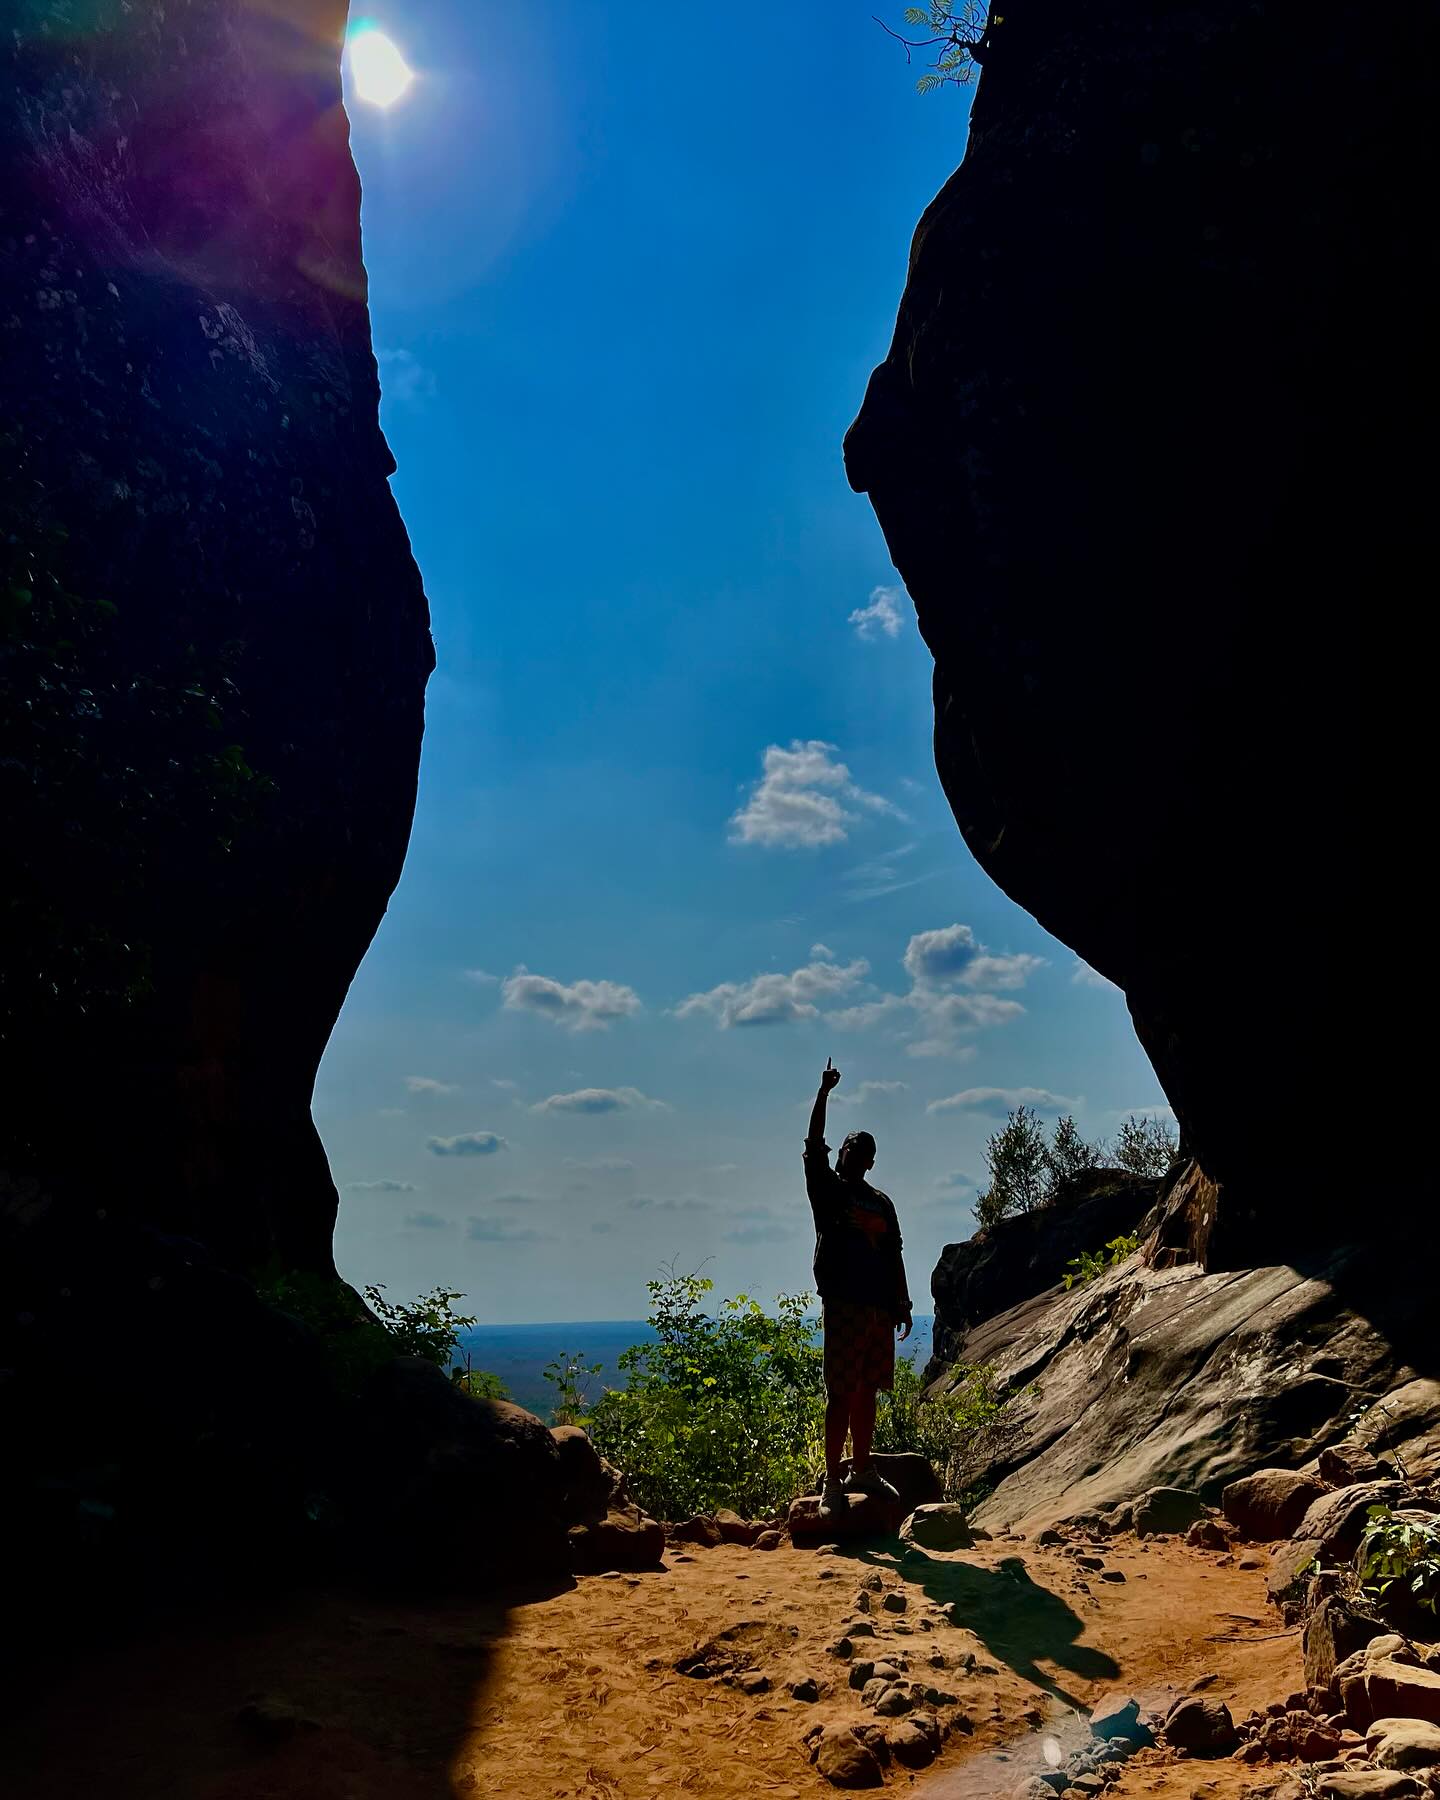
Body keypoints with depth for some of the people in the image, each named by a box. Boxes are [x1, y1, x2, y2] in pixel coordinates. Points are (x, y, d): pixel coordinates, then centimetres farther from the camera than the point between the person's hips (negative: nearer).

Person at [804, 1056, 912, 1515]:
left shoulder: (881, 1202, 16)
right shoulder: (827, 1188, 4)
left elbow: (894, 1255, 18)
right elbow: (814, 1145, -9)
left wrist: (902, 1304, 13)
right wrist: (824, 1093, -17)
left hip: (879, 1306, 5)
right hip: (843, 1304, -5)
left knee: (867, 1392, 12)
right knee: (841, 1393, -6)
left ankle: (862, 1470, 25)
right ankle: (832, 1481, -3)